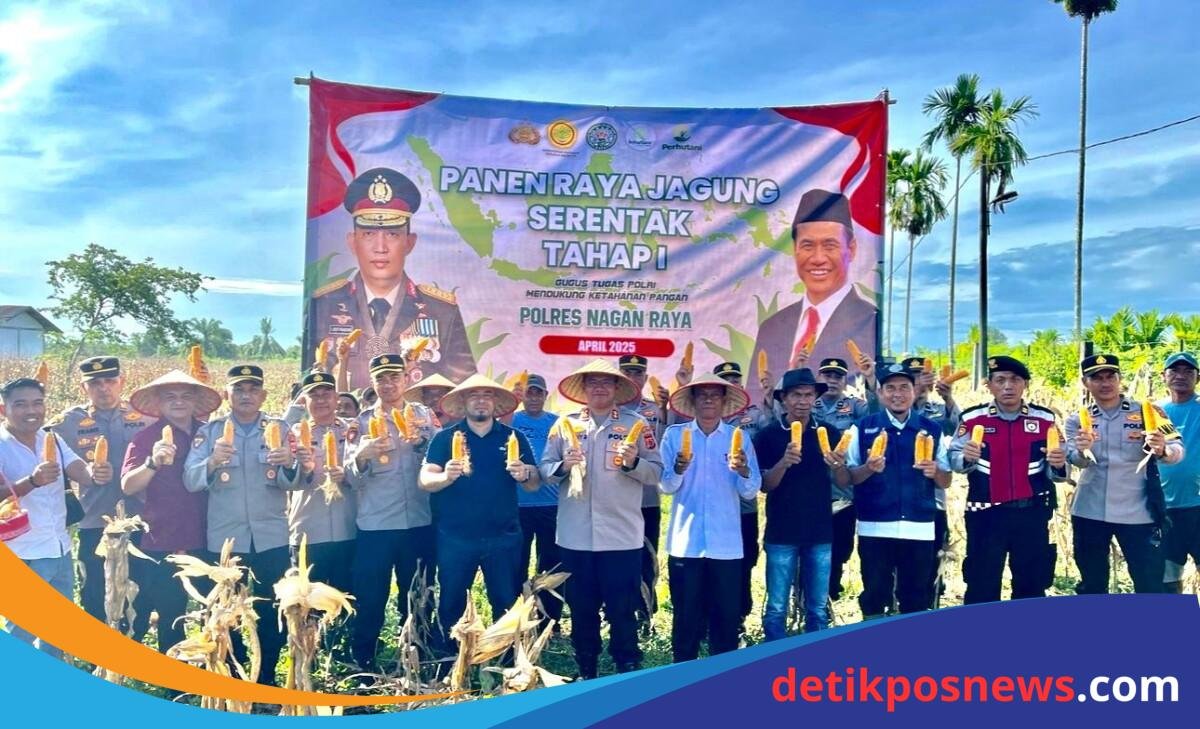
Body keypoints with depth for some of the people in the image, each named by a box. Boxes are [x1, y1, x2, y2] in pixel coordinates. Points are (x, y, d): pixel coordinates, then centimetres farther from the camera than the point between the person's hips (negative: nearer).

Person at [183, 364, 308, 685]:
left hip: (272, 538, 0)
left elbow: (295, 482, -6)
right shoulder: (209, 431, 3)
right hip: (224, 539, 0)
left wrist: (289, 464, -28)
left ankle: (267, 681, 21)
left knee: (271, 613, 5)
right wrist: (213, 462, -27)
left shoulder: (279, 429, 3)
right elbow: (190, 481, -7)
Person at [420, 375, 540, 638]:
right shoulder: (445, 438, 3)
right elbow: (425, 481, -4)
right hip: (455, 537, -1)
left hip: (503, 537, 1)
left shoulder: (514, 438, 6)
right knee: (451, 605, 8)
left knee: (508, 606, 6)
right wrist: (446, 476, -26)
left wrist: (524, 475, -18)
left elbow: (534, 485, 6)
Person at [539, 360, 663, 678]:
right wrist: (563, 466, -15)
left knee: (622, 610, 4)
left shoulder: (636, 424, 2)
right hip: (575, 535, 2)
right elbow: (545, 469, 5)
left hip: (621, 535, -2)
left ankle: (628, 672, 18)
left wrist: (633, 463, -18)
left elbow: (657, 472, 0)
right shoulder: (565, 425, 6)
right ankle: (585, 672, 28)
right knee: (581, 608, 13)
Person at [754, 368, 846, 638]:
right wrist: (784, 462, -27)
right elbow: (765, 485, -7)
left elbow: (844, 482, 3)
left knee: (818, 609, 11)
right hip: (781, 534, -2)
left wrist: (838, 466, -20)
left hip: (821, 533, 2)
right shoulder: (768, 435, -4)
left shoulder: (830, 433, 3)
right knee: (776, 609, 4)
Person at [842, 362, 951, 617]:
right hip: (875, 528, -2)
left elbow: (945, 482, 10)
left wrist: (934, 471, -12)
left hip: (919, 529, 2)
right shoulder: (862, 428, 1)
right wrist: (869, 468, -19)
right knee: (874, 596, 6)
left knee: (917, 600, 9)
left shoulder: (932, 430, 7)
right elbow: (848, 477, 1)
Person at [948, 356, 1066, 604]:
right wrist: (967, 458, -27)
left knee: (1032, 585, 14)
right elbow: (954, 460, -4)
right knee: (981, 585, 4)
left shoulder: (1045, 419, 1)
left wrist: (1058, 465, -19)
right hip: (986, 515, -2)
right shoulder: (973, 418, -4)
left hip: (1031, 514, 2)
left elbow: (1055, 473, 4)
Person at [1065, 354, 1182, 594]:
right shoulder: (1077, 420, 4)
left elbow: (1177, 451, -10)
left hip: (1138, 512, -1)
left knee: (1150, 585, 3)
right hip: (1089, 512, 1)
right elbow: (1076, 460, -11)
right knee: (1091, 584, 12)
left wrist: (1162, 449, -33)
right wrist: (1082, 451, -35)